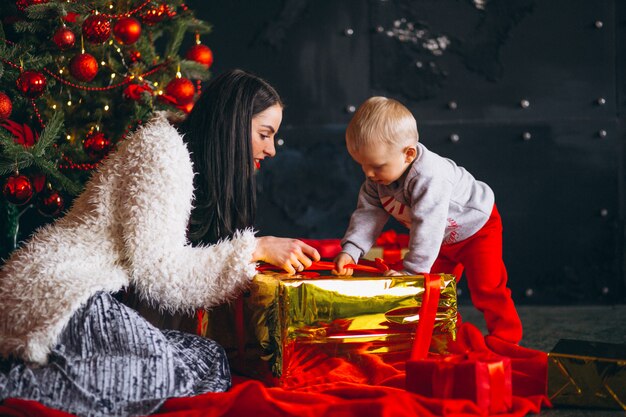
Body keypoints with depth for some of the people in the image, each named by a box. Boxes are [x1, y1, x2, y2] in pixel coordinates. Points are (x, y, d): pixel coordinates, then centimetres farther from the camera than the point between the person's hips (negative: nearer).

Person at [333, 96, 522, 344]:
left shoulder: (429, 178, -43)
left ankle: (506, 340, 7)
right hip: (442, 239, 8)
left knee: (486, 288, -7)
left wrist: (411, 271, -45)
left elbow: (428, 226, -45)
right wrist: (350, 251, -27)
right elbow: (368, 213, -13)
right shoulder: (378, 178, -17)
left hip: (477, 228, -8)